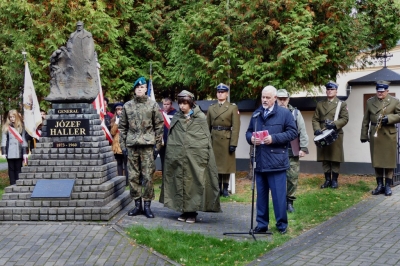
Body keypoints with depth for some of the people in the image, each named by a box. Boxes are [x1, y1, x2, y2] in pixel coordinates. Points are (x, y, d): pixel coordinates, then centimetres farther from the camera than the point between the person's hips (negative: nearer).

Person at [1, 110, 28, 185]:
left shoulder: (21, 127, 4)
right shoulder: (6, 127, 5)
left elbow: (24, 139, 4)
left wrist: (25, 152, 0)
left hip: (19, 152, 0)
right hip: (10, 152, 1)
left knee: (18, 169, 2)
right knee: (11, 169, 5)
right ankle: (13, 185, 9)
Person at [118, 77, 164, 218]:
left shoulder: (153, 105, 4)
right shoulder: (127, 106, 10)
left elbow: (159, 126, 3)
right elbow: (122, 127, 13)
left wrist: (157, 145, -1)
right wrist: (123, 145, 6)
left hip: (148, 145, -2)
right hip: (132, 146, 3)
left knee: (148, 177, -2)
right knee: (133, 177, 5)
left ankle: (147, 205, 7)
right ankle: (137, 205, 15)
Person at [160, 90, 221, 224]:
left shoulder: (200, 117, 1)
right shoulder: (176, 118, 10)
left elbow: (206, 138, 0)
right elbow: (171, 138, 11)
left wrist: (205, 156, -5)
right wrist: (170, 155, 6)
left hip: (195, 156, -3)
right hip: (178, 156, 3)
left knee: (194, 182, -2)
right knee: (180, 182, 4)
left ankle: (192, 212, 7)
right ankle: (183, 211, 13)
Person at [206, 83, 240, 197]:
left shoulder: (233, 107, -1)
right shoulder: (211, 108, 11)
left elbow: (236, 127, -7)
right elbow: (208, 126, 10)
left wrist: (233, 143, -14)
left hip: (226, 140, -3)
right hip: (214, 140, 3)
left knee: (226, 164, 3)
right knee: (216, 164, 7)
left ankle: (225, 189, 11)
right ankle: (218, 188, 16)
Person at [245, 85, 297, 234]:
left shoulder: (285, 113, -1)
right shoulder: (256, 114, 14)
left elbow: (292, 132, -6)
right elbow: (248, 132, 18)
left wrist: (273, 138, -17)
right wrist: (251, 138, -6)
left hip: (276, 162, -5)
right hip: (259, 162, 5)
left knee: (278, 195, -1)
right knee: (261, 195, 11)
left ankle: (282, 224, 11)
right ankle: (261, 224, 19)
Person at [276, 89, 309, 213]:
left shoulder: (295, 113, 5)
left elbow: (302, 132, 3)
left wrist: (303, 148, -4)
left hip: (293, 152, 1)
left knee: (293, 177, 2)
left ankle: (289, 201, 16)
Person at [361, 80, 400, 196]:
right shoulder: (370, 101, 9)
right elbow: (365, 120, 10)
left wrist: (389, 118, -16)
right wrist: (364, 135, 6)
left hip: (389, 135, -2)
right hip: (374, 135, 2)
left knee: (389, 161, 1)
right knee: (376, 161, 5)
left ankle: (388, 186, 10)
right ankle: (380, 185, 14)